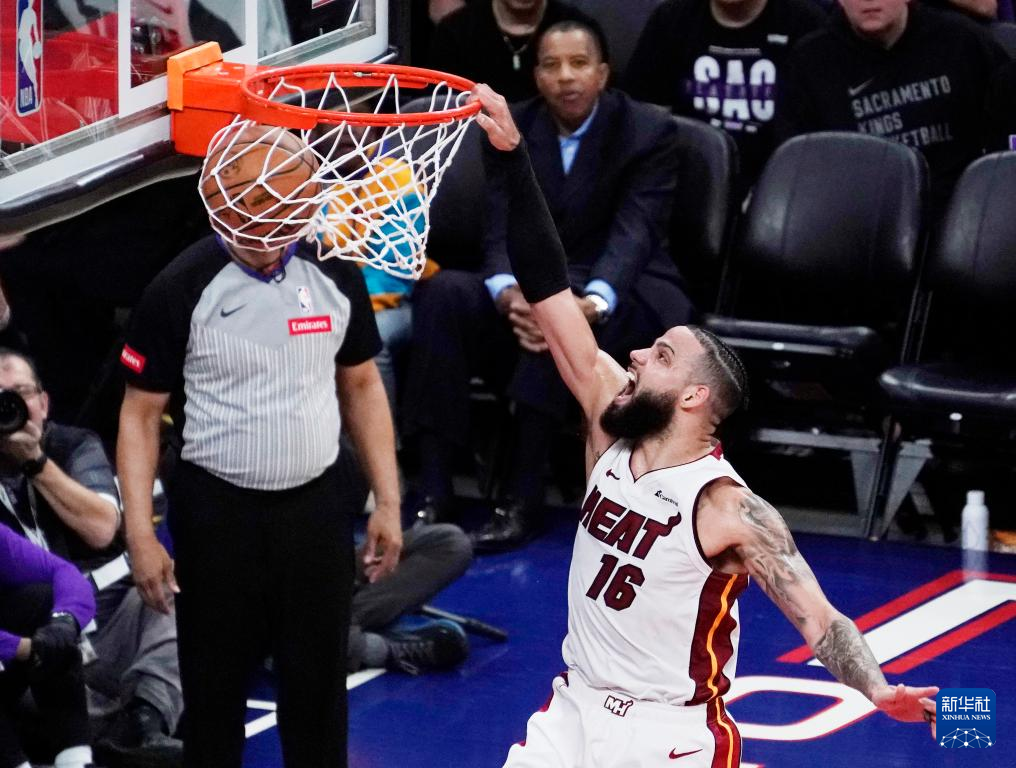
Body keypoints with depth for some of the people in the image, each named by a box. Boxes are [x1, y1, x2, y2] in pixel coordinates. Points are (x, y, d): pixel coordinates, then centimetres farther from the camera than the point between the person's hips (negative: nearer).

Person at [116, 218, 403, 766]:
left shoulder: (335, 275, -1)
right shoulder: (180, 290, -11)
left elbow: (361, 387, 10)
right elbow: (140, 415, -5)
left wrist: (388, 503, 5)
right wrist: (140, 534, -12)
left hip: (315, 509, 2)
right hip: (217, 515, -2)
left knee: (319, 685, 10)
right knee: (214, 687, 7)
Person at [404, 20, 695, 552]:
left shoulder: (649, 132, -6)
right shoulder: (512, 130, 4)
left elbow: (633, 232, -19)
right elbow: (503, 229, -6)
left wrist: (592, 303, -41)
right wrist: (509, 293, -31)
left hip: (625, 293, -4)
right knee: (441, 291, -26)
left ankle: (523, 496, -37)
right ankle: (434, 492, -33)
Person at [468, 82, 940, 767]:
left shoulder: (729, 509, -18)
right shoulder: (613, 433, -4)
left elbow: (817, 619, -22)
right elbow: (549, 295, -7)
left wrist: (878, 691, -43)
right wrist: (511, 158, -12)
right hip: (576, 711, 5)